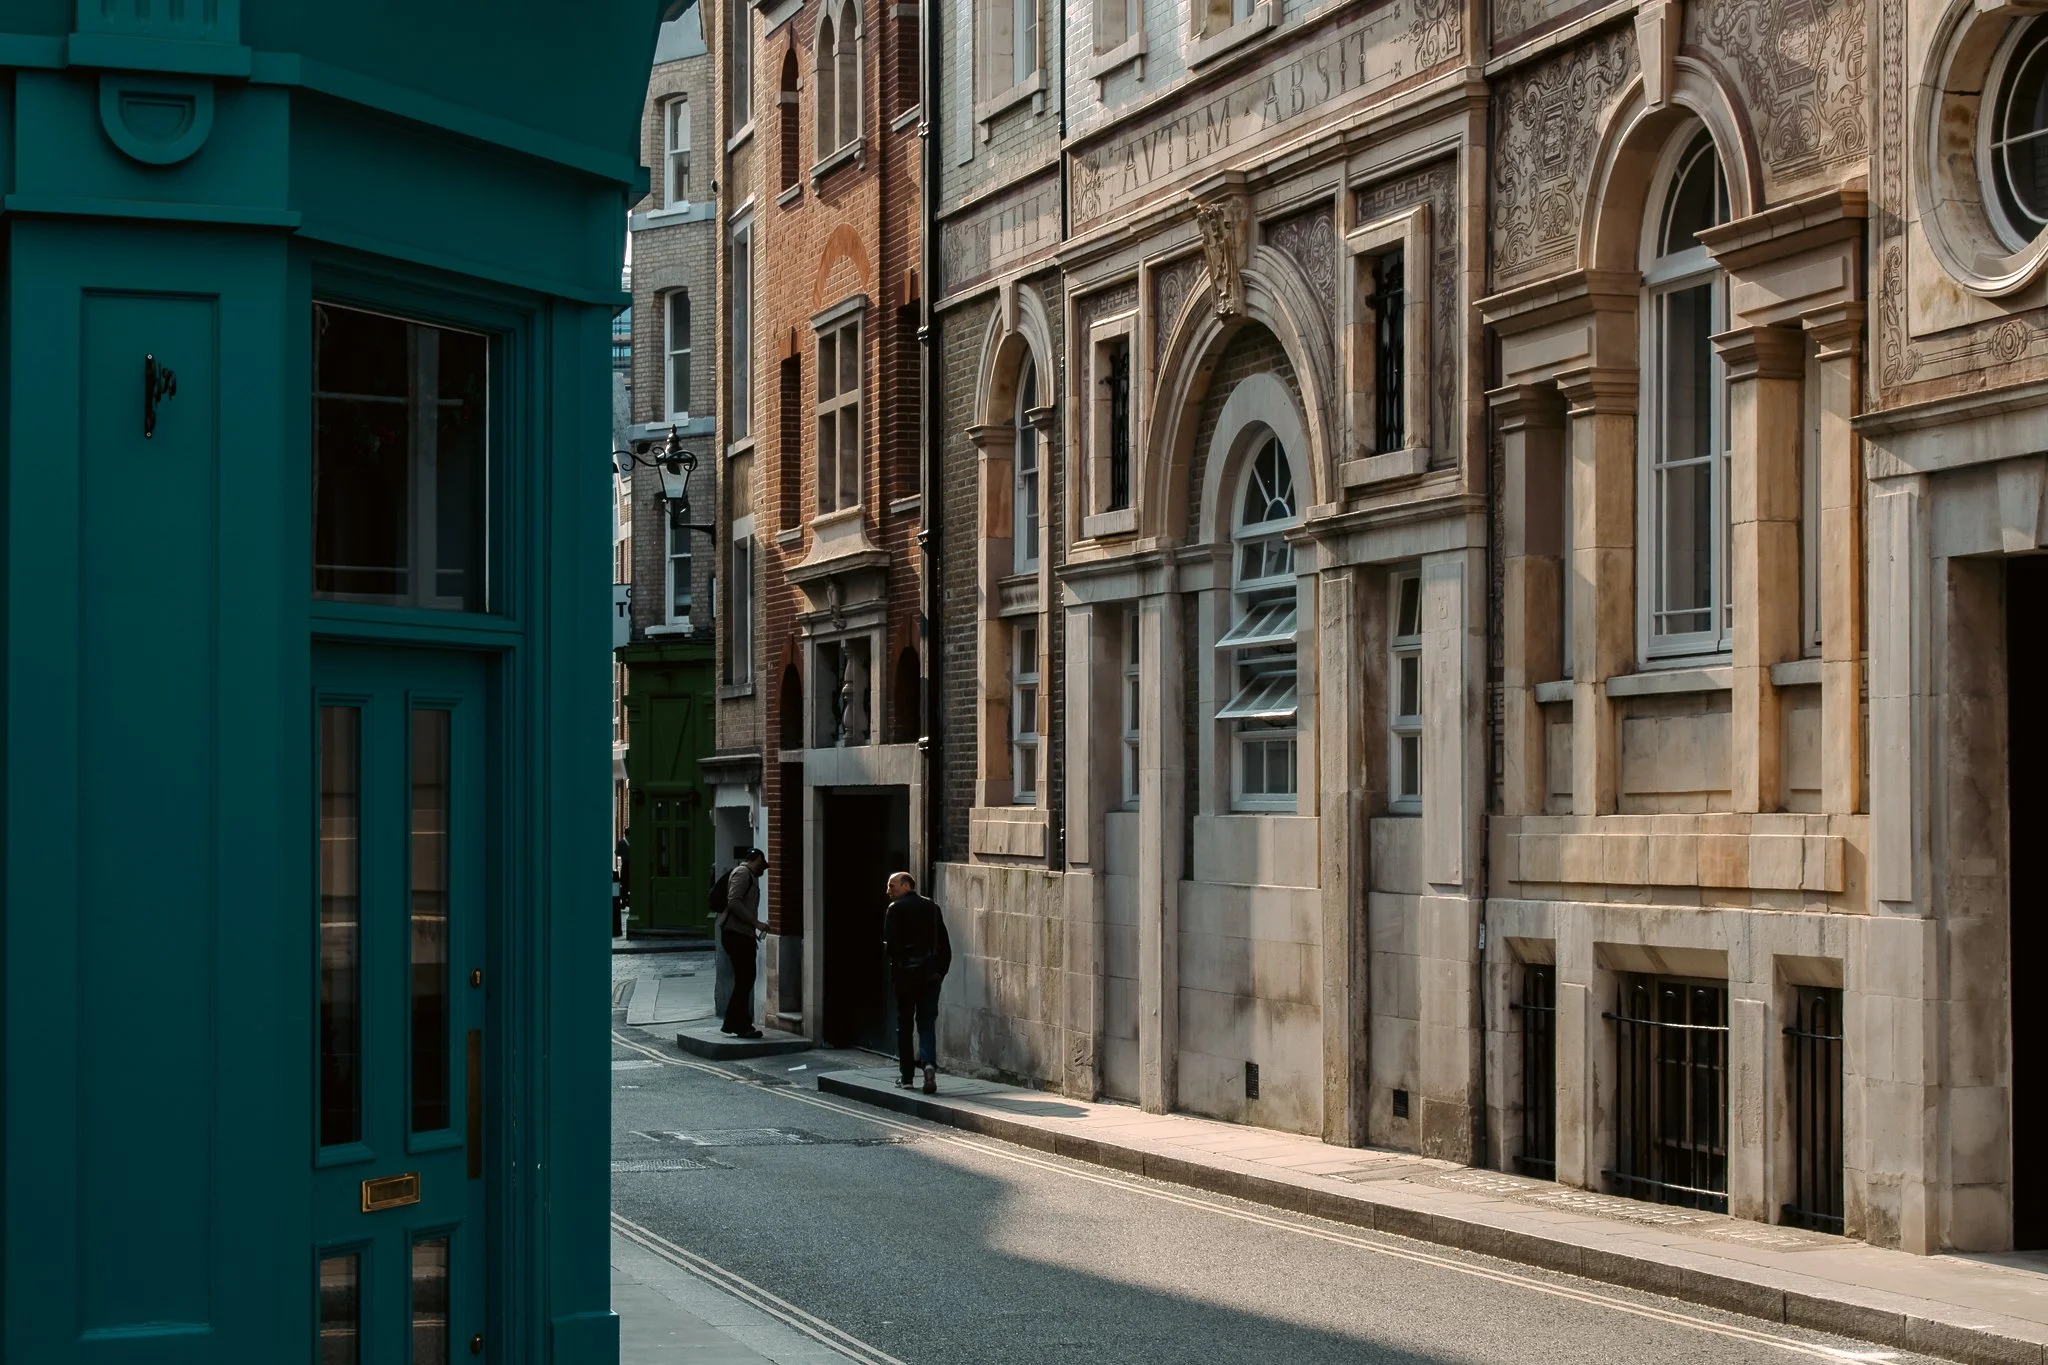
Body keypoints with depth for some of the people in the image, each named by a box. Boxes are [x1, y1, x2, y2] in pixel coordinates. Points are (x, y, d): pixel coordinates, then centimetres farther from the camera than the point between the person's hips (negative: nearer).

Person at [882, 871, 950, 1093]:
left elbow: (890, 943, -14)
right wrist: (940, 970, 9)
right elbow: (944, 944, 6)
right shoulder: (932, 908, 9)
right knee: (927, 1023, 4)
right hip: (930, 973, 3)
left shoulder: (895, 909, -6)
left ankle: (907, 1076, 12)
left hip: (905, 974, -3)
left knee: (904, 1024, 8)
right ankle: (929, 1063, -20)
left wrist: (892, 964, 2)